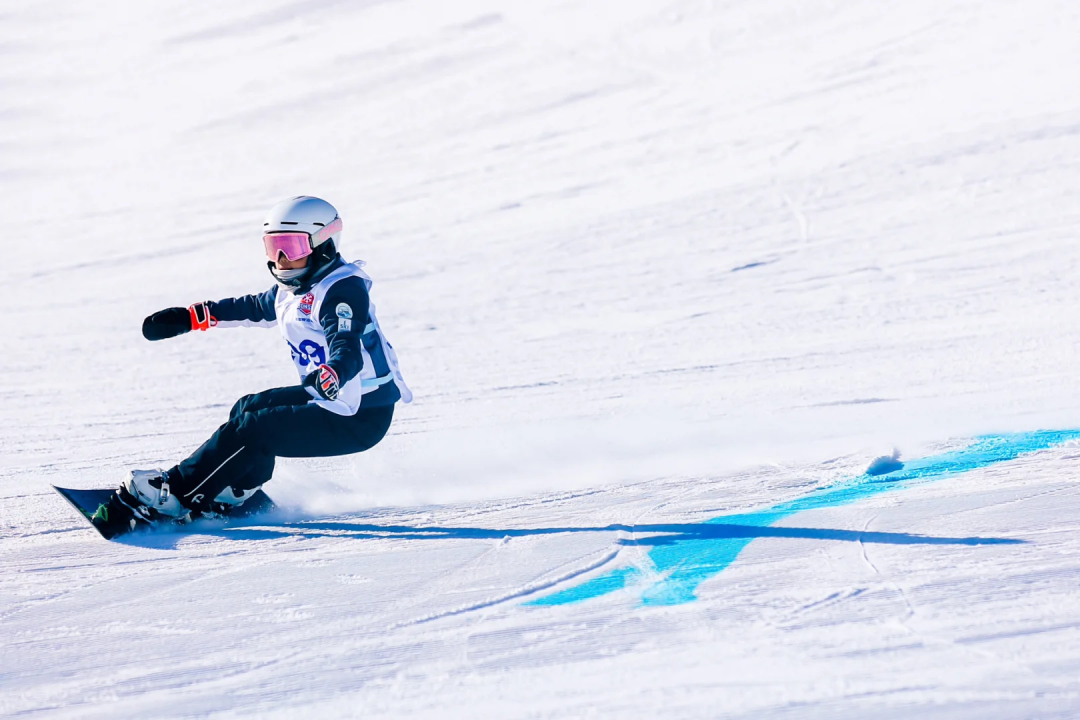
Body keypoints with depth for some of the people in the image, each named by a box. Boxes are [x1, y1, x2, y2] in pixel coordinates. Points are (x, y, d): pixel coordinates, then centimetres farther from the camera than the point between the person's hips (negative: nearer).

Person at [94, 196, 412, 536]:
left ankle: (170, 498, -8)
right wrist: (189, 318, 28)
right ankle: (235, 494, 21)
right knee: (249, 407, 20)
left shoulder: (343, 291, -20)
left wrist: (329, 378, -55)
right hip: (329, 398, 10)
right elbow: (252, 308, 28)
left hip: (361, 416, -10)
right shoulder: (294, 289, 10)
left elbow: (348, 352, -34)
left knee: (250, 429, -14)